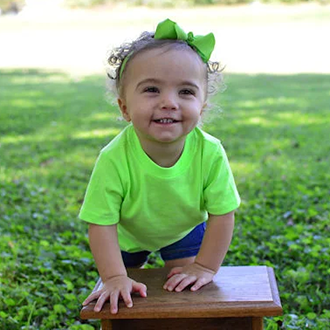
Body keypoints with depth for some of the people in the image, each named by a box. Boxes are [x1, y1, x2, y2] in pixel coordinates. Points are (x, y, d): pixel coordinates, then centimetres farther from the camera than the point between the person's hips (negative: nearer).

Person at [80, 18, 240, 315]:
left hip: (184, 229, 1)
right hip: (128, 235, 0)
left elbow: (222, 215, -24)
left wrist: (205, 268, -22)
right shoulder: (114, 160, -41)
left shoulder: (210, 153, -37)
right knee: (123, 298, 16)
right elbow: (102, 224, -30)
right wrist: (115, 277, -34)